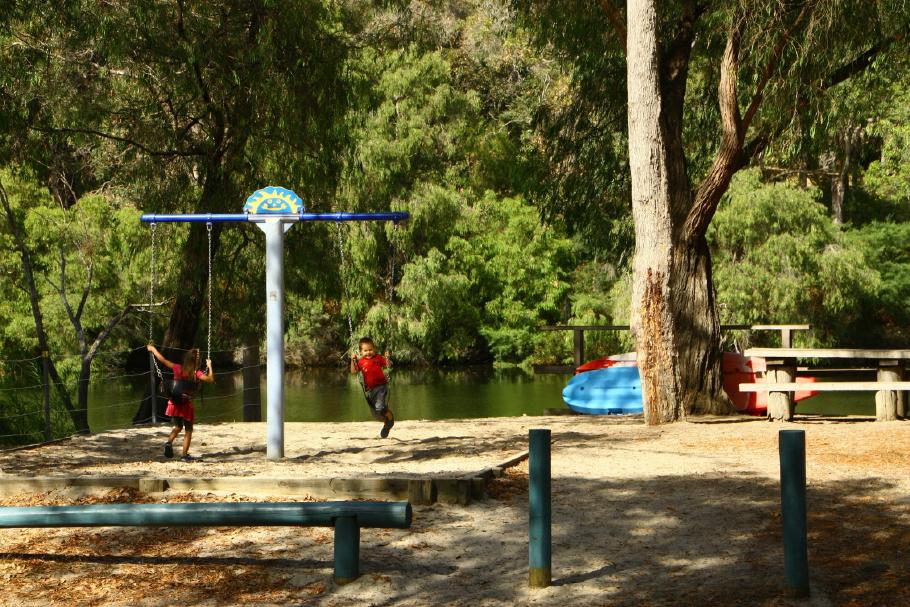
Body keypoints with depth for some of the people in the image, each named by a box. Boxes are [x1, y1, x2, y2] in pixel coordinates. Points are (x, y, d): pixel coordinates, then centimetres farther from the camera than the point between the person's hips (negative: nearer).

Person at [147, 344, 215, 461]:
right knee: (188, 430, 12)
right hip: (186, 403, -3)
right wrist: (210, 366, -8)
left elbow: (162, 359, 1)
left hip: (175, 403, 3)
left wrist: (153, 349, 15)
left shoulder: (178, 368, -3)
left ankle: (169, 441, -4)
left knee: (178, 426, 23)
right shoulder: (196, 373, -12)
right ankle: (185, 454, 7)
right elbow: (210, 380, -20)